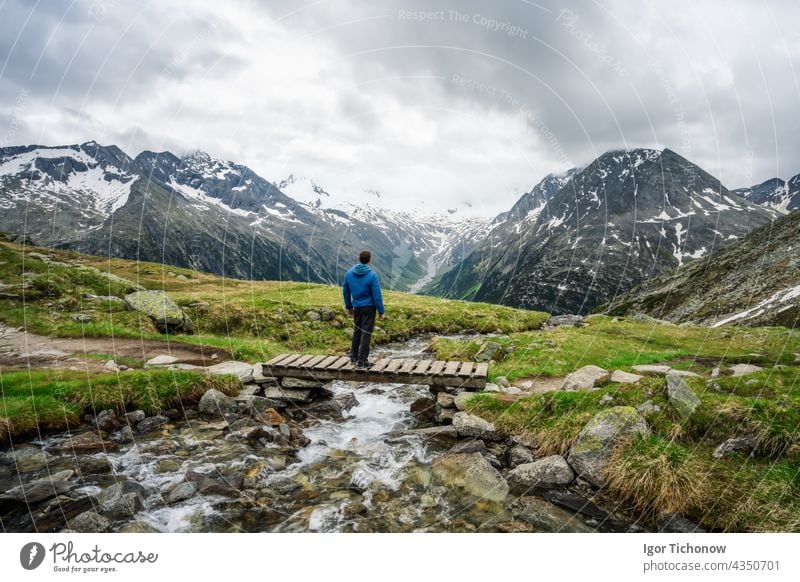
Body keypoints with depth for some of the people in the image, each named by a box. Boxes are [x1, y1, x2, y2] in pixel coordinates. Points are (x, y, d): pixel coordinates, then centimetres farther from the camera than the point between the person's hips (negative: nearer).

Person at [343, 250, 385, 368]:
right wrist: (381, 311, -5)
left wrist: (349, 307, 22)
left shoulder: (349, 273, 1)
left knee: (357, 331, 18)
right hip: (369, 307, -5)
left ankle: (353, 357, 26)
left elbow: (346, 292, 10)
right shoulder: (372, 275, -15)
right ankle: (362, 361, 3)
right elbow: (377, 295, -13)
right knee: (366, 333, 0)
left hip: (356, 307, 5)